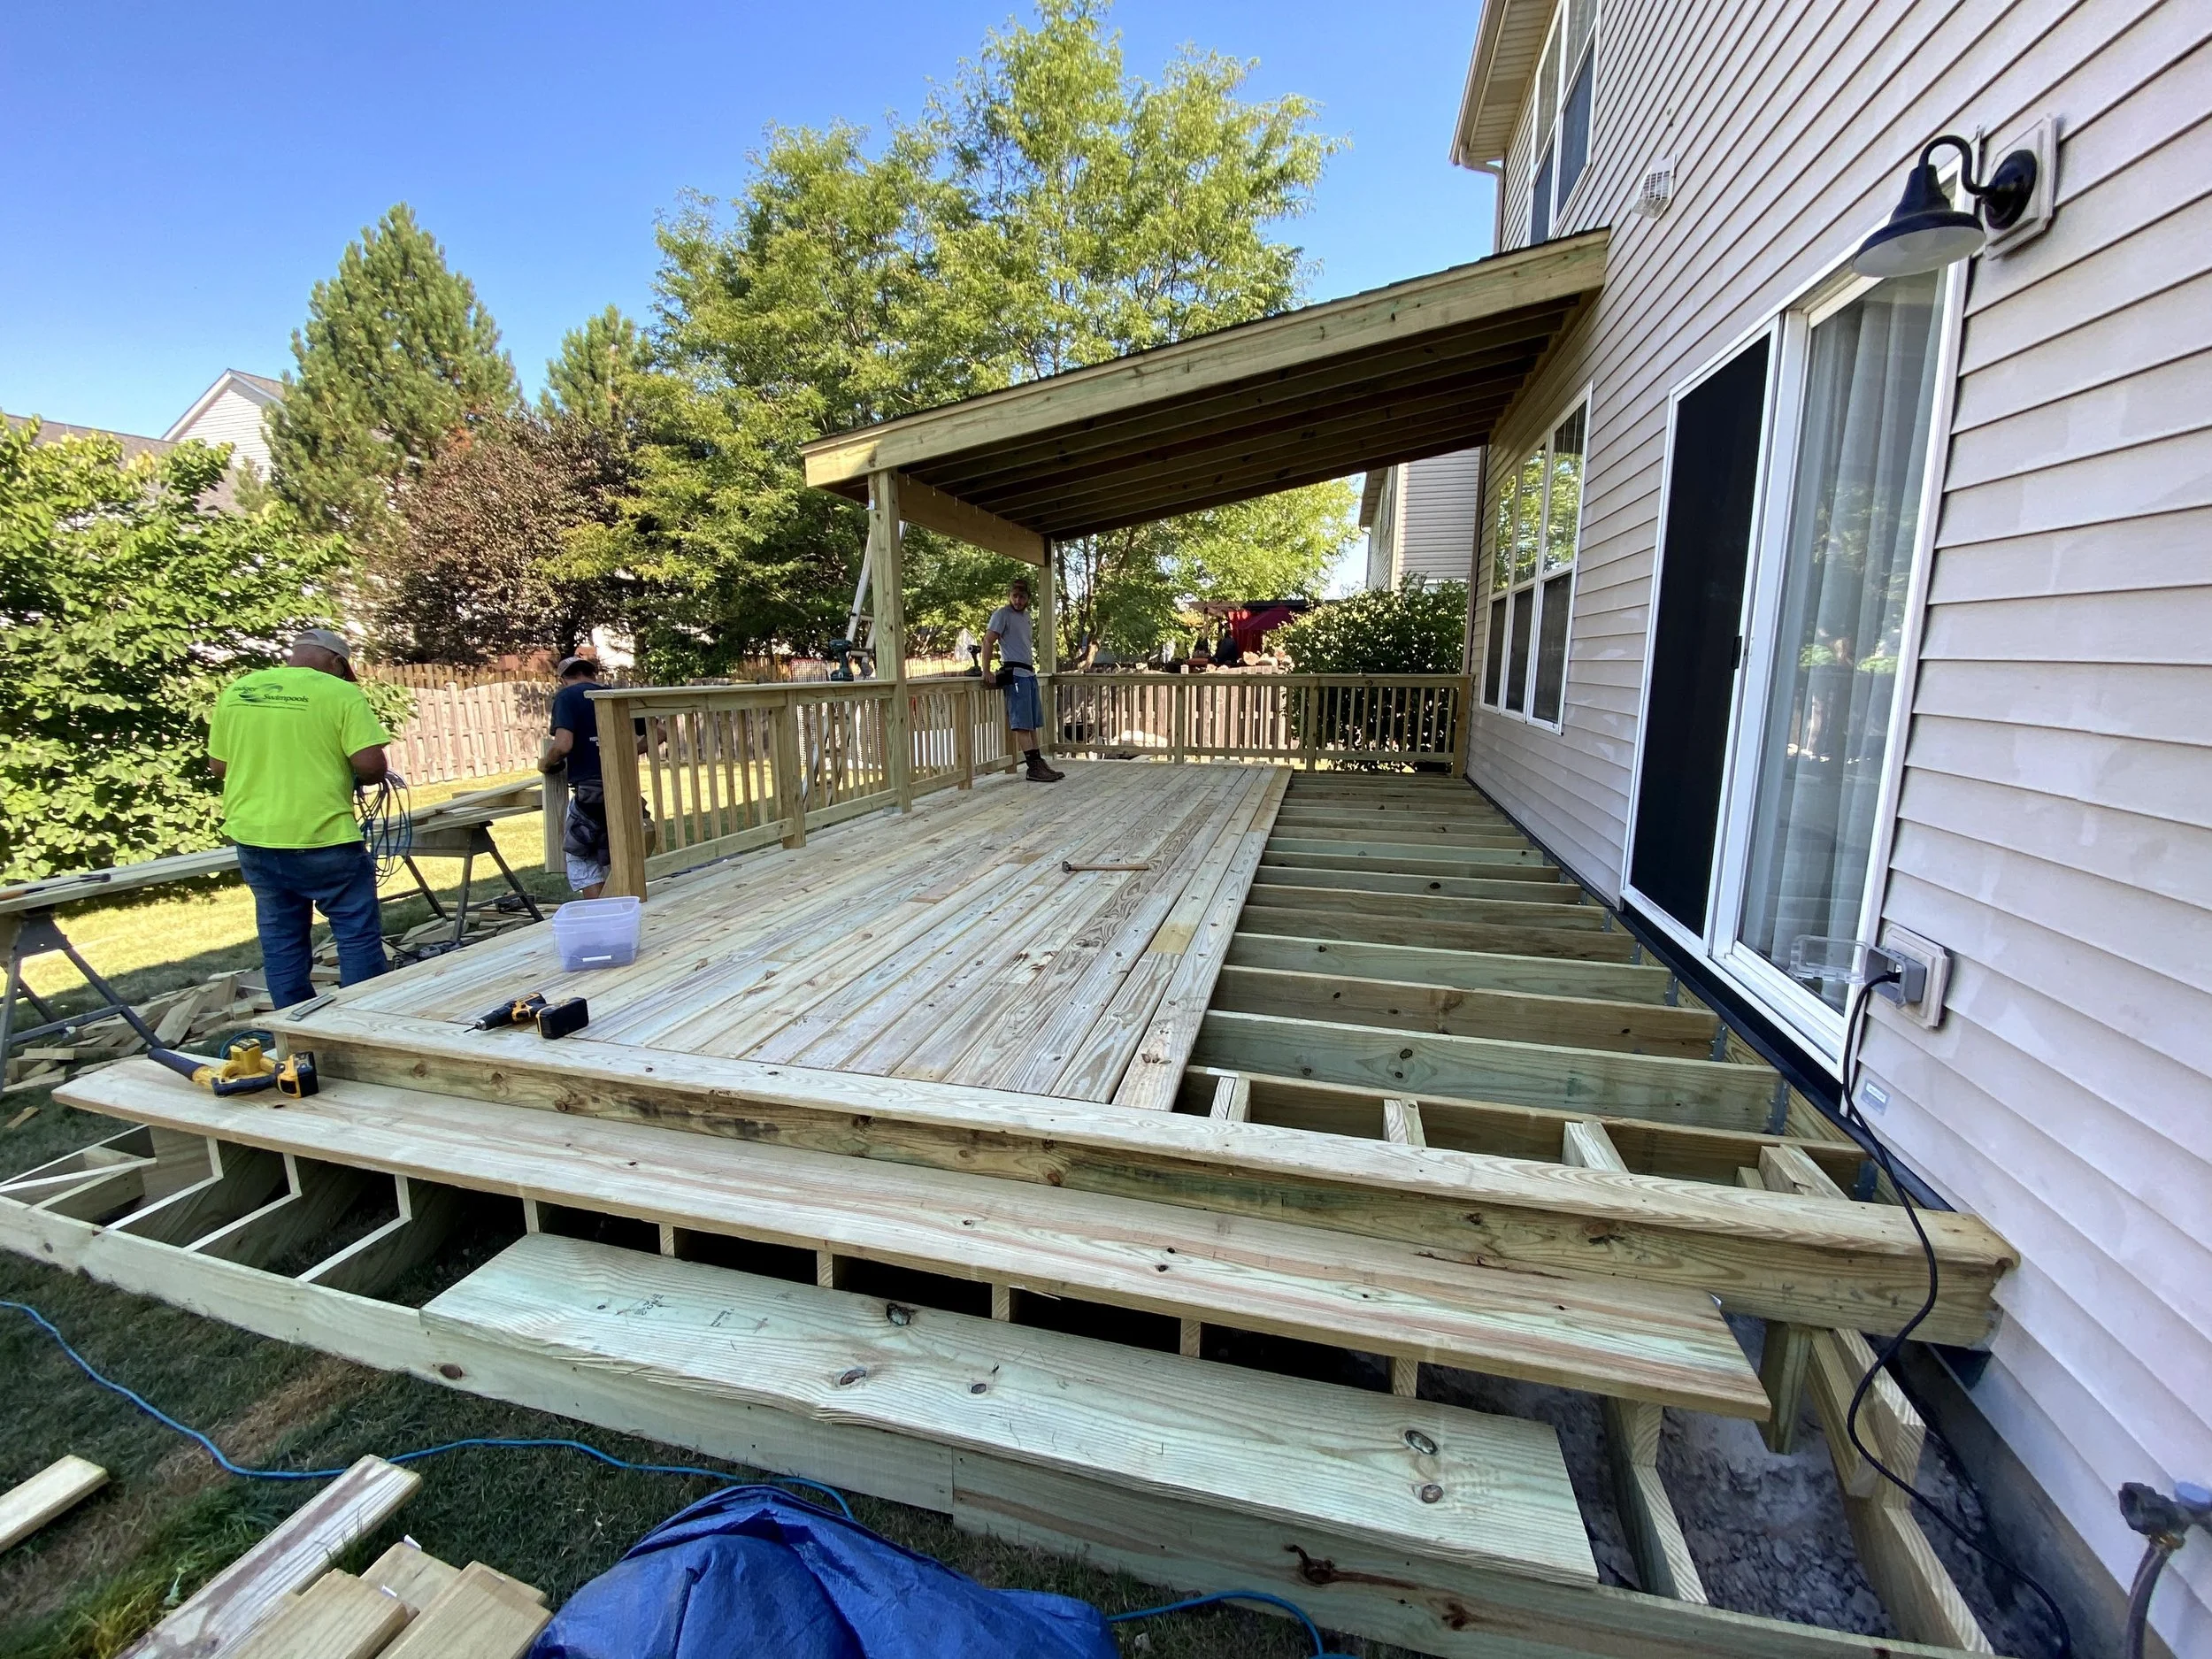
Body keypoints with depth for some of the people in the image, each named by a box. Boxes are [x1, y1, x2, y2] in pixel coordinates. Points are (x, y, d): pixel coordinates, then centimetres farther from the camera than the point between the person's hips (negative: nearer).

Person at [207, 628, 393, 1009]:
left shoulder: (235, 691, 7)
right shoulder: (340, 693, -10)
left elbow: (218, 765, 12)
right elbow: (370, 764, -18)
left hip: (253, 837, 6)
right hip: (322, 839, -6)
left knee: (280, 942, 15)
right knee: (358, 934, 6)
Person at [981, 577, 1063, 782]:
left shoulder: (1026, 615, 19)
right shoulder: (1002, 614, -5)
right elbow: (988, 642, -12)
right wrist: (986, 672, -17)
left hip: (1029, 673, 8)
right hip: (1014, 674, -8)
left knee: (1032, 723, 9)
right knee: (1022, 724, -8)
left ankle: (1039, 764, 13)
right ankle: (1034, 768, -9)